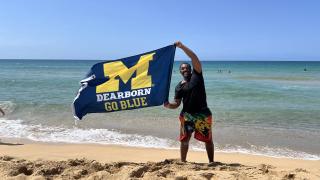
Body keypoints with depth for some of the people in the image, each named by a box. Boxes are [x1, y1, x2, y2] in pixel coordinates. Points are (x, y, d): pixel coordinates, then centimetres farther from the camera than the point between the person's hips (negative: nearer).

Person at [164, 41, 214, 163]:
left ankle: (211, 162, 22)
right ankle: (183, 162, 18)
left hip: (203, 114, -2)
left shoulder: (196, 75, 1)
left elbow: (194, 58, -10)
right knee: (184, 139, 3)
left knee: (208, 139, 8)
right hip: (187, 115, 2)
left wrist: (182, 46, -15)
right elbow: (176, 103, 3)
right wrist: (168, 105, -18)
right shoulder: (179, 87, 7)